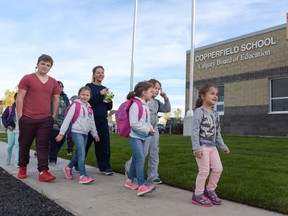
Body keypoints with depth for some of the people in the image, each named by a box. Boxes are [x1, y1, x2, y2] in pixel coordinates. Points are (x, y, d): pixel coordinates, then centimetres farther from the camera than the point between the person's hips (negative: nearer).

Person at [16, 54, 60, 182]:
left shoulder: (53, 82, 10)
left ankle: (43, 172, -4)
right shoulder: (27, 79, 0)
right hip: (27, 119, -2)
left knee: (43, 146, -2)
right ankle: (22, 167, 31)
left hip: (46, 120, 2)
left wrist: (53, 116, 7)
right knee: (24, 144, 11)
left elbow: (56, 99, 14)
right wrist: (20, 116, -7)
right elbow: (20, 98, -2)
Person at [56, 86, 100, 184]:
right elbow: (67, 119, -9)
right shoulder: (75, 105, -6)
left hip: (85, 134, 7)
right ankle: (83, 176, -13)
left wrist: (95, 134, 24)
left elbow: (92, 122, 23)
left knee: (78, 153, 13)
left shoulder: (89, 108, 14)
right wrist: (61, 133, -12)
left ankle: (68, 168, 34)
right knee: (82, 153, -14)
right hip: (76, 132, -7)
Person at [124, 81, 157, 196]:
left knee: (136, 159, 17)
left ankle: (130, 180, 32)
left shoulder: (146, 106, 13)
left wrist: (151, 129, 2)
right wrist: (147, 130, -17)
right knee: (141, 158, -17)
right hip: (135, 136, -9)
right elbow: (133, 123, -23)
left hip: (142, 137, 9)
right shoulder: (135, 105, -16)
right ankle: (142, 185, -17)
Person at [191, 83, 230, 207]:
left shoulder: (215, 114, 13)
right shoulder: (199, 111, -12)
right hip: (202, 146, -8)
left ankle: (210, 190, 29)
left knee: (218, 169, 9)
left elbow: (217, 133, 18)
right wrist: (196, 148, -21)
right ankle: (198, 195, 15)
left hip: (212, 146, 8)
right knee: (204, 171, -3)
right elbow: (195, 131, -16)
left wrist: (223, 146, 18)